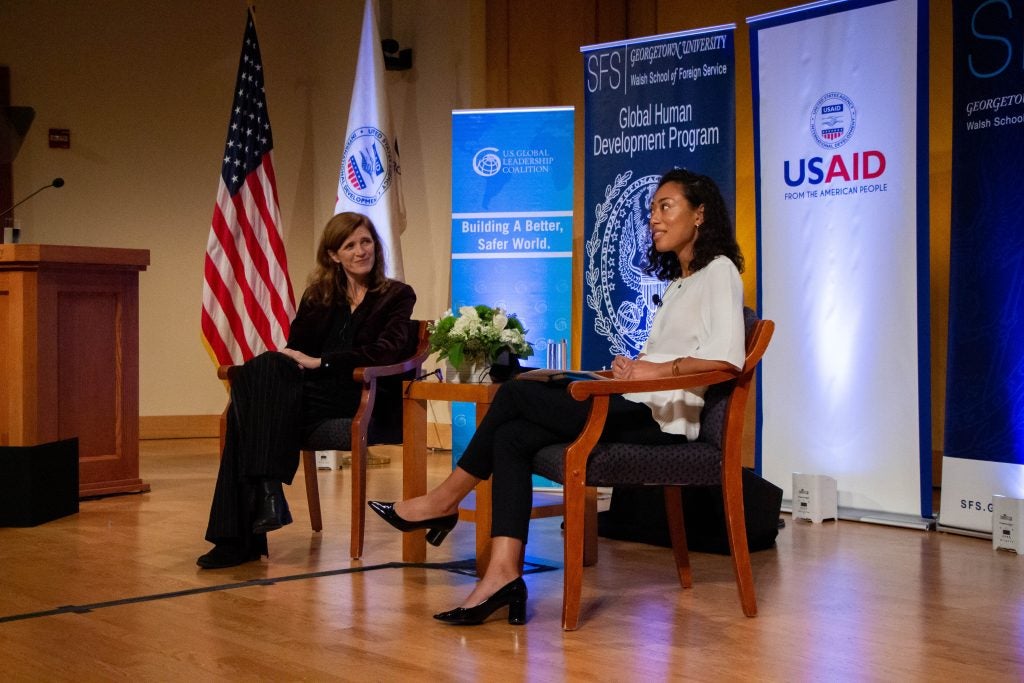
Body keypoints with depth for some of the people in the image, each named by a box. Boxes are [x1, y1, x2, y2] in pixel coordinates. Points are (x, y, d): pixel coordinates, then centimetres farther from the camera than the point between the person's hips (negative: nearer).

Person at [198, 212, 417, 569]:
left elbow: (386, 352, -6)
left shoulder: (398, 295, 11)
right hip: (309, 391, 4)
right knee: (261, 370, -30)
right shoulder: (317, 296, 23)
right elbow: (296, 351, 14)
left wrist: (320, 362, -13)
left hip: (363, 398, -4)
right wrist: (292, 362, -11)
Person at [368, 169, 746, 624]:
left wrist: (656, 369, -20)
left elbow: (727, 356, -19)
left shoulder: (719, 271, -2)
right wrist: (631, 365, 2)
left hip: (662, 416, -9)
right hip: (637, 408, 9)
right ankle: (504, 573, -18)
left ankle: (445, 501, 6)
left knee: (515, 395, -9)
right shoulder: (677, 282, 27)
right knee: (511, 437, -9)